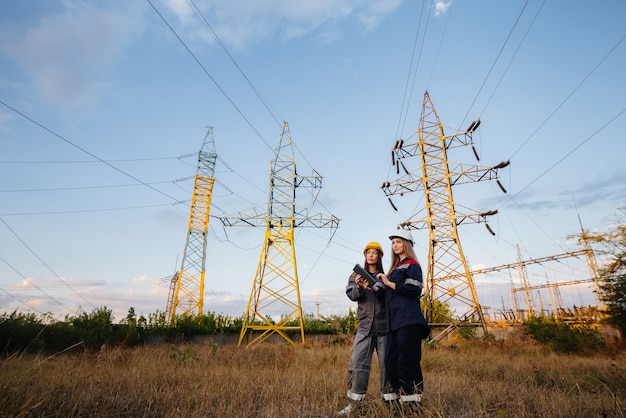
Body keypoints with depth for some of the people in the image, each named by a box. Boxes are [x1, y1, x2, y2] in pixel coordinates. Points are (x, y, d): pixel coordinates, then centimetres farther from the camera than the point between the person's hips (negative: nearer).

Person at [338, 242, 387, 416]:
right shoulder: (356, 275, 11)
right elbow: (352, 295, -2)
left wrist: (374, 287, -29)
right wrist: (359, 287, -24)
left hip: (384, 325, 0)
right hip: (365, 326, 1)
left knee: (386, 363, 2)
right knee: (357, 362, -4)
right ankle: (354, 402, 4)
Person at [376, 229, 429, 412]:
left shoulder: (412, 265, -1)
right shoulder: (395, 267, 24)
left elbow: (414, 290, -15)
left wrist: (389, 283, -11)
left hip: (408, 320, -8)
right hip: (394, 321, 8)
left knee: (407, 360, -8)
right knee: (391, 361, 5)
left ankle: (412, 402, 0)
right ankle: (395, 401, 12)